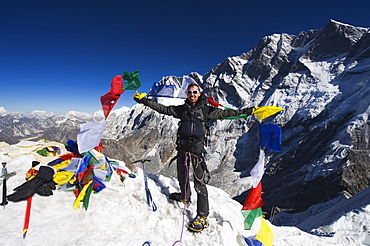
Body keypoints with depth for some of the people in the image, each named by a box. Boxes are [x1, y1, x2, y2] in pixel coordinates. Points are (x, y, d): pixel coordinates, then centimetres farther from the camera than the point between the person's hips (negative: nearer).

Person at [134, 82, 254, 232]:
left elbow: (225, 113, 0)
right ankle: (185, 197, 46)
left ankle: (202, 216, 5)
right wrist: (143, 100, 9)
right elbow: (162, 108, 12)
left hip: (197, 146, -4)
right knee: (182, 176, 18)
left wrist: (247, 111, -7)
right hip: (182, 145, 4)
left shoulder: (206, 110, 5)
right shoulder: (182, 109, 12)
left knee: (200, 182, -6)